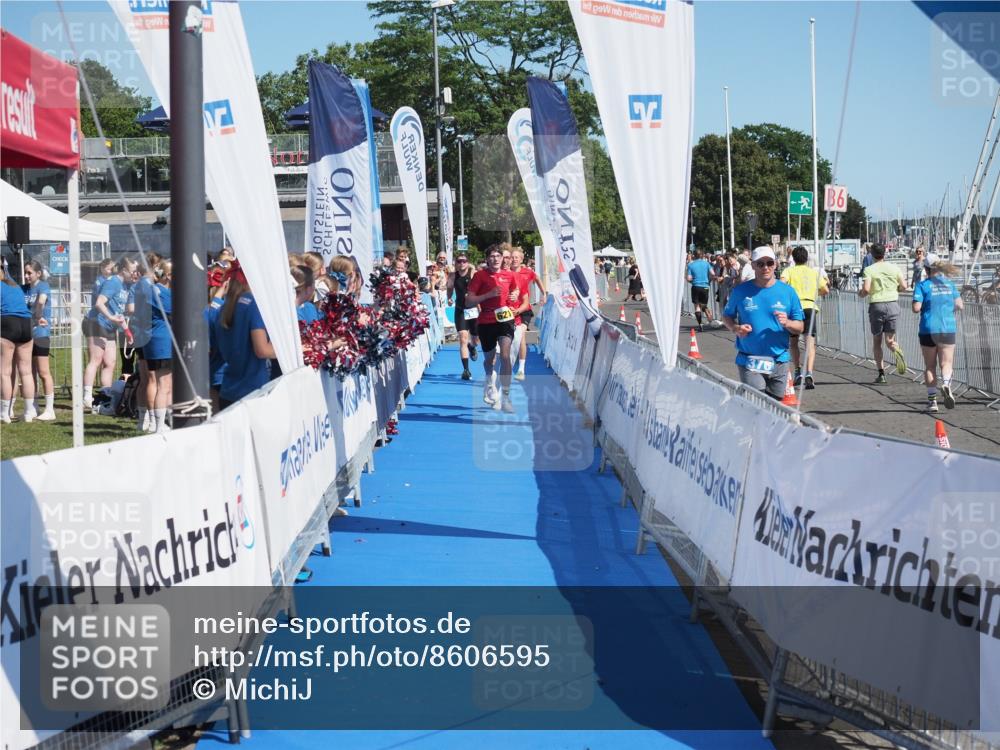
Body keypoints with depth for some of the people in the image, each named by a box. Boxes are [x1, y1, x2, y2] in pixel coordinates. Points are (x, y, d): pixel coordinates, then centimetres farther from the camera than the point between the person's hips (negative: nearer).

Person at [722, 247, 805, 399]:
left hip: (779, 362, 2)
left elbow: (799, 328, 7)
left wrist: (787, 323, -15)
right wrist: (735, 328, -7)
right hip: (750, 362, -2)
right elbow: (727, 316, 14)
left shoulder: (787, 292, 4)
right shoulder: (741, 291, 2)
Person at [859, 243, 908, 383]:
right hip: (892, 304, 2)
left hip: (876, 305, -2)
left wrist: (860, 294, 7)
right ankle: (897, 350, -30)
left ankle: (881, 373, 6)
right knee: (889, 340, 7)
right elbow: (903, 286, 0)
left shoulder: (869, 270, -5)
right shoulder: (894, 268, 4)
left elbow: (866, 289, -15)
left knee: (877, 341, 11)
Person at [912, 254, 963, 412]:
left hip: (928, 330, -2)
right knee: (946, 363, 6)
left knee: (930, 366, 9)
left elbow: (916, 308, -13)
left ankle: (932, 399, 7)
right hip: (948, 329, 2)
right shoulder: (950, 283, 5)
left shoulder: (923, 285, -5)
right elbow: (960, 305, 4)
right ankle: (946, 384, -25)